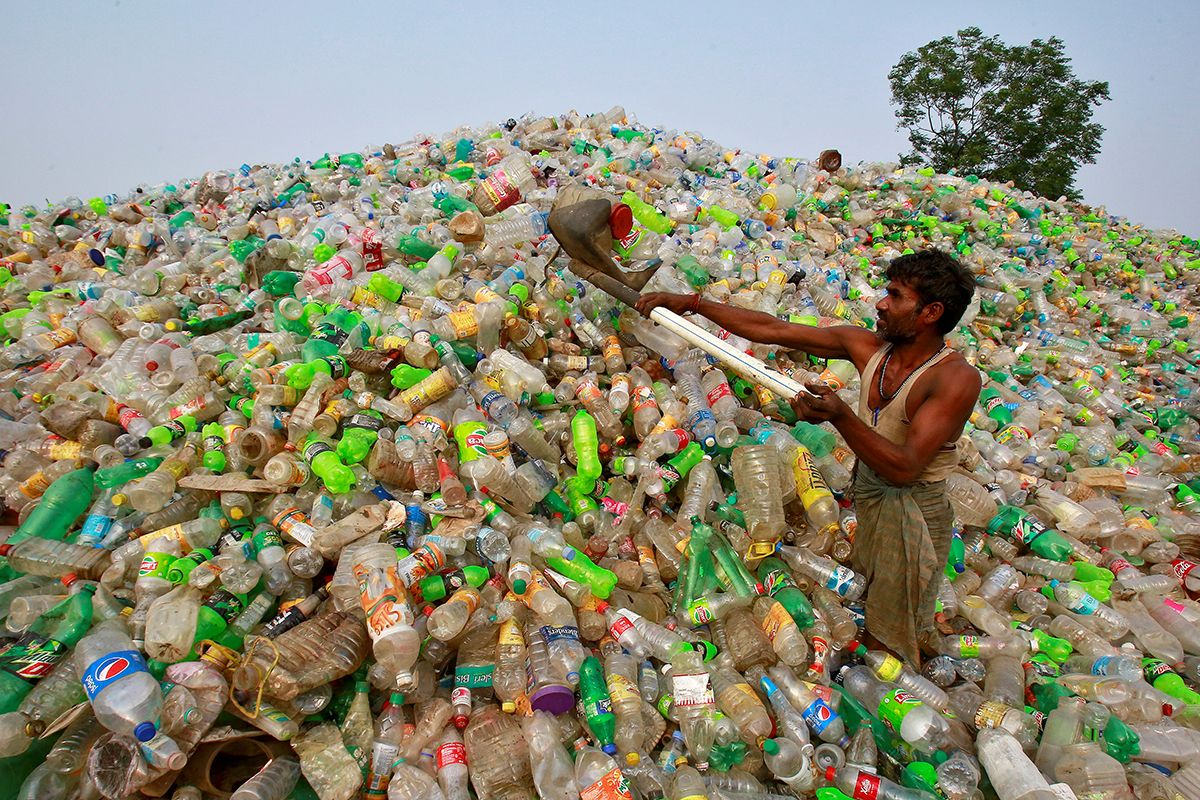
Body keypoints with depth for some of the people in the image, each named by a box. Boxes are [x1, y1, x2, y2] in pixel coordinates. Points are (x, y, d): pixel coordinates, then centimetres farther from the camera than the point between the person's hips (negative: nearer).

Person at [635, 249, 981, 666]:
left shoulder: (956, 377, -22)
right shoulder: (868, 347, -4)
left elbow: (904, 469, -30)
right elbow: (773, 330, -4)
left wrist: (840, 415, -44)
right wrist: (692, 303, -5)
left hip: (913, 513, -5)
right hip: (864, 497, 6)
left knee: (889, 641, 6)